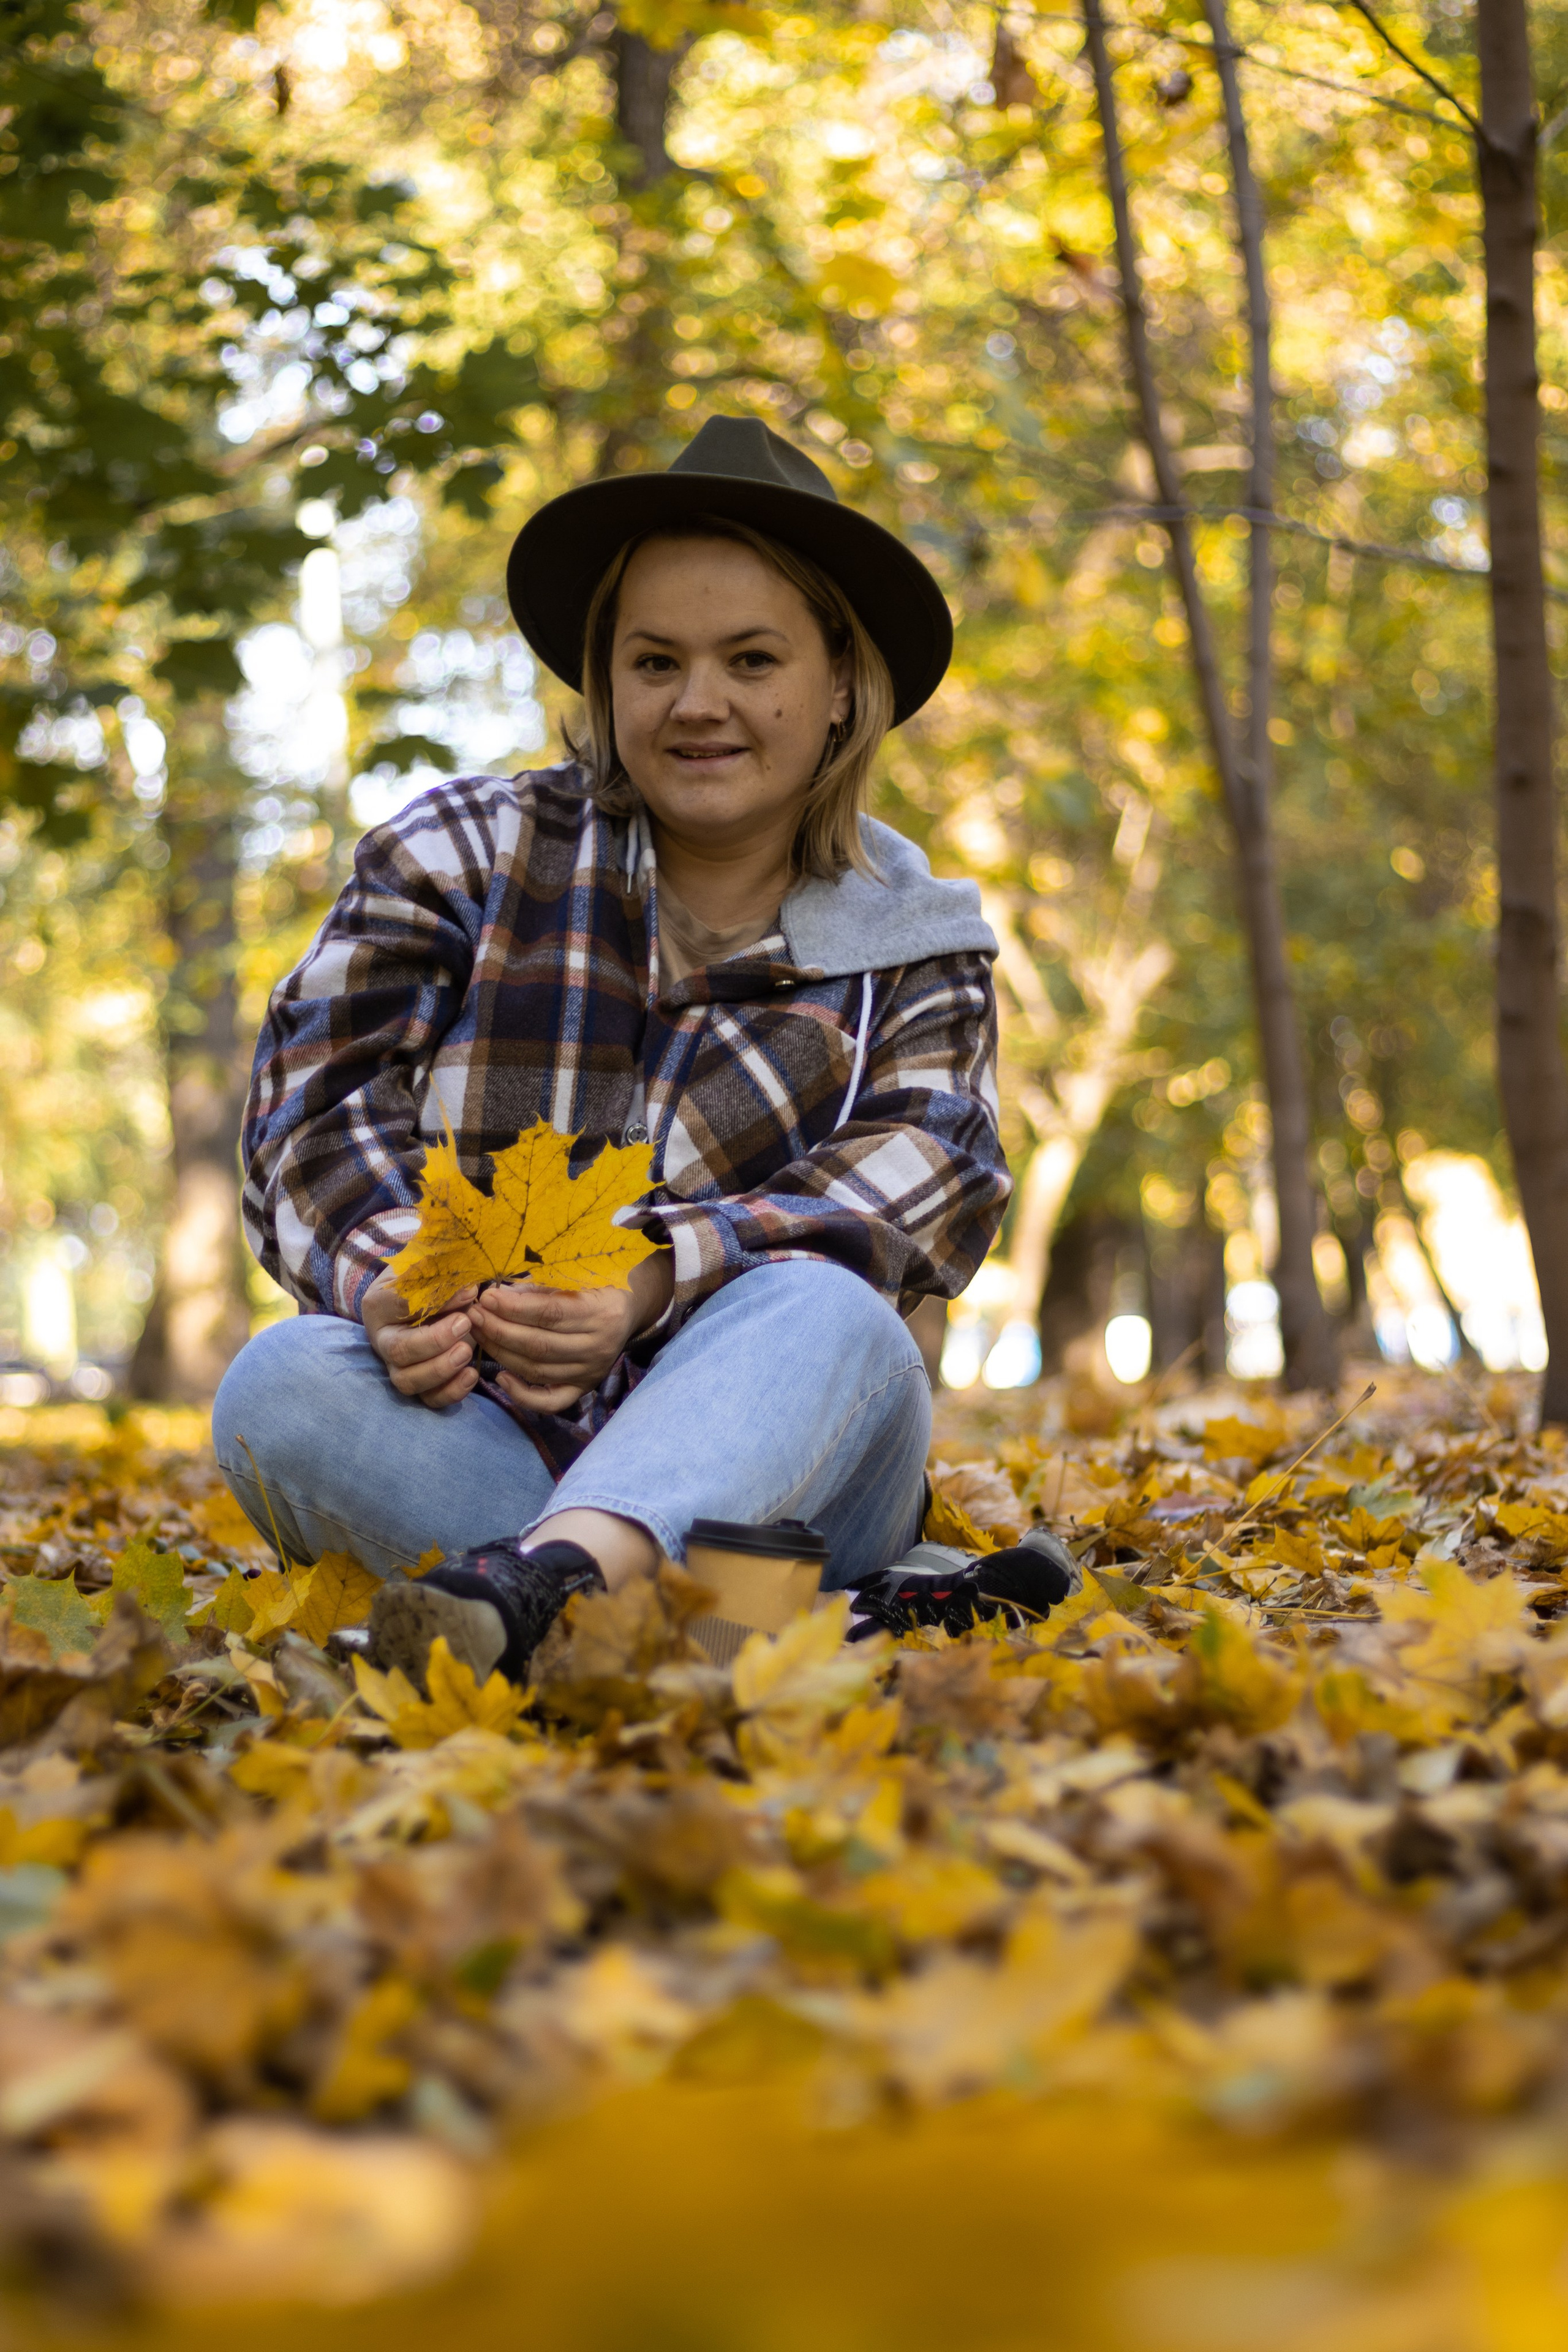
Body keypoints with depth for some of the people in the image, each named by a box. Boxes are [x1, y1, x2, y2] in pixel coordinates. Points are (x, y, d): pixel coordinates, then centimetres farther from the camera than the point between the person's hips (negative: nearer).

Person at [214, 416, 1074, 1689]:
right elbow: (320, 1094, -2)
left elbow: (914, 1191, -8)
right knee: (284, 1387, -31)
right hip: (468, 1445, 1)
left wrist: (651, 1283, -29)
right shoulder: (463, 852, 11)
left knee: (827, 1316, -32)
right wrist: (388, 1276, -27)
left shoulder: (911, 948, 11)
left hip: (762, 1465, -1)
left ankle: (541, 1586, -60)